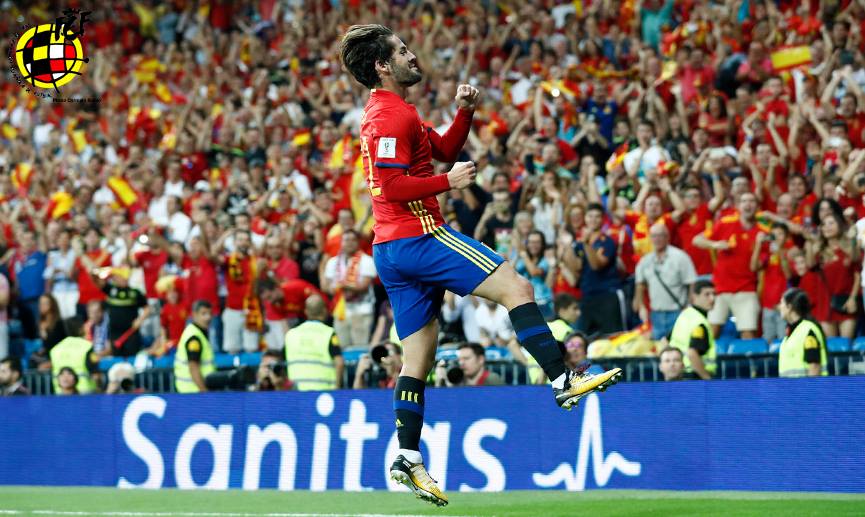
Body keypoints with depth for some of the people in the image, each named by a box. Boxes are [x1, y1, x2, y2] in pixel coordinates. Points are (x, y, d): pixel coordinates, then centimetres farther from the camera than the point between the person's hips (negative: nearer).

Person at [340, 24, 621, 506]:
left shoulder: (389, 112, 21)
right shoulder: (392, 115, -11)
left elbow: (445, 148, 28)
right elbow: (392, 185, -21)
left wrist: (465, 111, 12)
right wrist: (449, 182, -12)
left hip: (393, 249, 11)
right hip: (419, 235, -10)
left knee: (419, 357, 10)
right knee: (517, 287, -11)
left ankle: (409, 459, 7)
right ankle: (564, 381, -16)